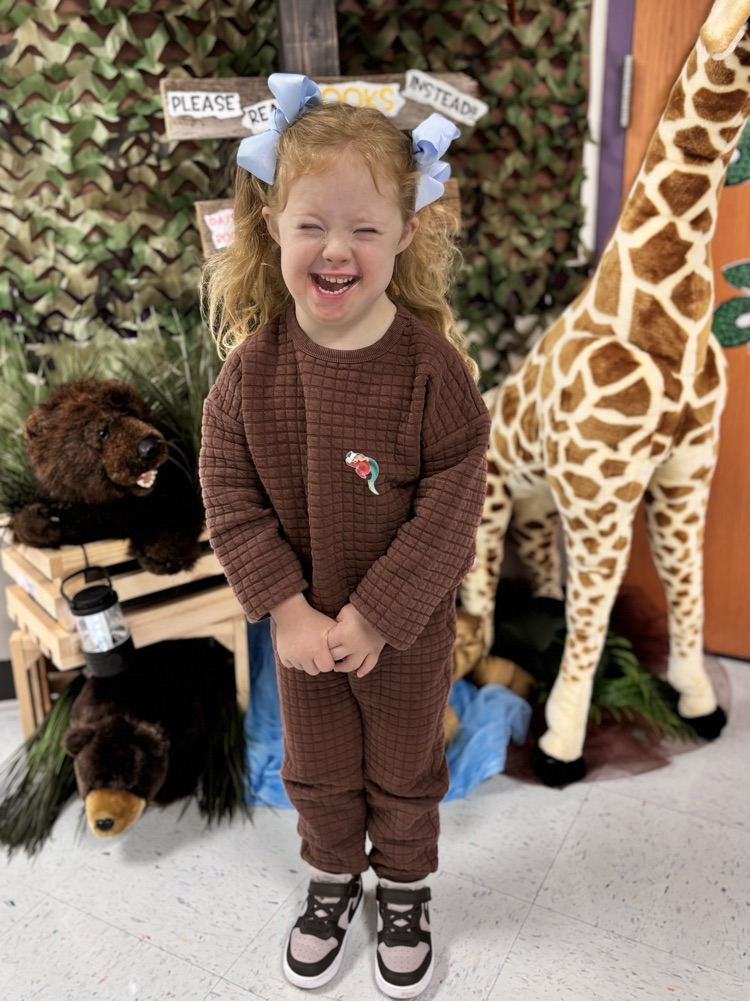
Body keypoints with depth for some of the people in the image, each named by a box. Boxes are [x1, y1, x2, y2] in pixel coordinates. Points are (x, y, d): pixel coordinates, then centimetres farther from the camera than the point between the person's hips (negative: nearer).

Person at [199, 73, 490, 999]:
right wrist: (287, 610, -15)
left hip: (407, 629, -2)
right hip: (304, 623, 2)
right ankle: (332, 884, 52)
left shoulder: (431, 366, -21)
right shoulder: (253, 366, -15)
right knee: (317, 771, 23)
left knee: (404, 772, 21)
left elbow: (451, 505, -18)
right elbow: (229, 494, -10)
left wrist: (377, 617, -18)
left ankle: (404, 891, 50)